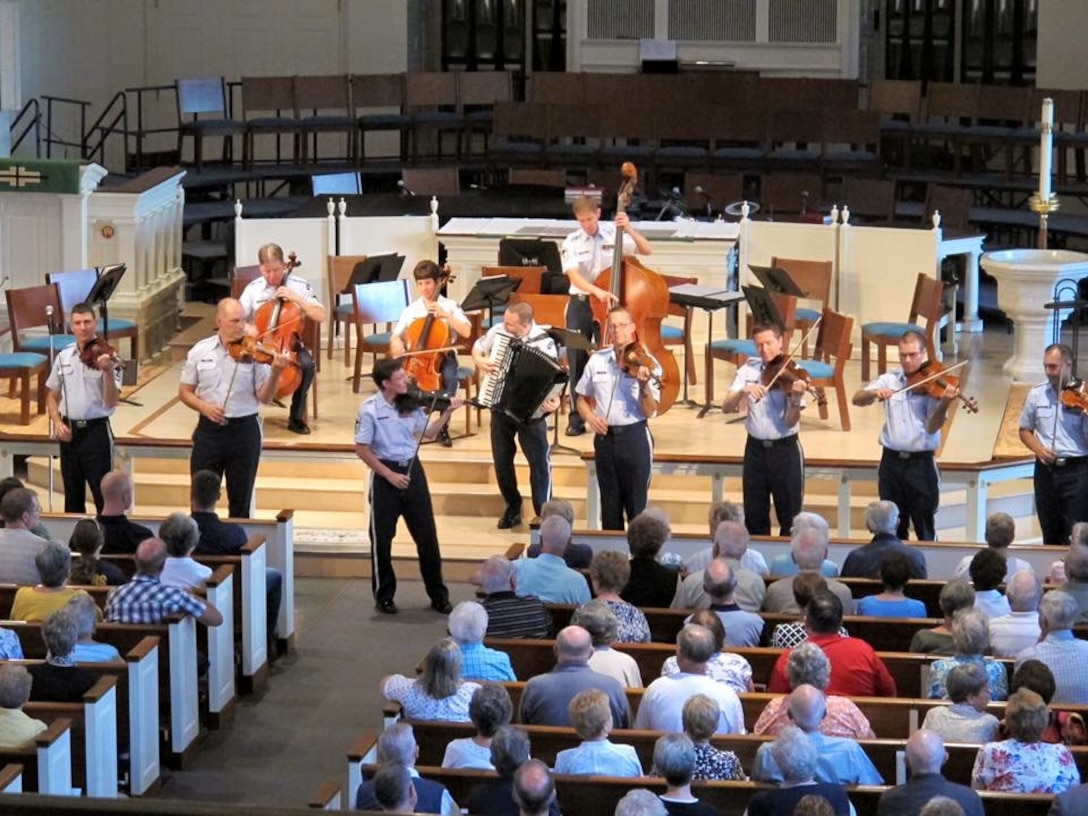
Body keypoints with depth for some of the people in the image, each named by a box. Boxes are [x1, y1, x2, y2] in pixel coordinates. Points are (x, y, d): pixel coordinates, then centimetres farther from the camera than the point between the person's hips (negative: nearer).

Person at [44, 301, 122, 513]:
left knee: (104, 496, -5)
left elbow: (111, 402, -15)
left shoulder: (105, 358, -7)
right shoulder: (63, 357, 5)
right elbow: (52, 396, 15)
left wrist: (108, 371, -29)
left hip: (96, 430, -4)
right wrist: (57, 422, -1)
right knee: (73, 496, 13)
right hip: (69, 432, 4)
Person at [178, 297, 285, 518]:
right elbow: (184, 392, 6)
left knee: (241, 499, 7)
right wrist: (204, 407, -12)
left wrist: (275, 373, -23)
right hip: (208, 431, 1)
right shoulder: (200, 351, 1)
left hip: (244, 429, -1)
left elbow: (264, 398, -6)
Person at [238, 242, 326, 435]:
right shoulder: (253, 289, 3)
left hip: (290, 344, 0)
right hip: (261, 344, 0)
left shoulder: (300, 286, -1)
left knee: (307, 363, -33)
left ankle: (297, 417, -14)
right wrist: (246, 327, -20)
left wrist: (296, 299, -16)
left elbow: (320, 316, -6)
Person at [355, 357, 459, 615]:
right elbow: (362, 450, -11)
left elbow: (428, 433, 12)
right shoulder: (369, 410, -14)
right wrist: (389, 475, -14)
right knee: (382, 538, 5)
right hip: (385, 475, -4)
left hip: (413, 470, 4)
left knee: (427, 536, 6)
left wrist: (447, 413, -1)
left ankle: (438, 594, 16)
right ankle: (384, 596, 18)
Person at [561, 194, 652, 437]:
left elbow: (647, 250, -6)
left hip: (609, 305, -1)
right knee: (577, 361, 2)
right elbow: (574, 275, -18)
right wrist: (597, 291, -34)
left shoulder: (614, 234, -3)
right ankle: (577, 418, 10)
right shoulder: (572, 242, -4)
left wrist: (629, 230, -22)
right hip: (580, 305, 1)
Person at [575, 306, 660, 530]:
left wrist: (644, 385, -29)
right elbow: (582, 399, 15)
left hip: (635, 437, -3)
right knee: (609, 505, 10)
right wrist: (590, 417, -5)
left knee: (636, 507, 0)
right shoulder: (597, 360, 4)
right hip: (605, 438, 4)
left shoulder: (646, 364, -7)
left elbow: (649, 412, -11)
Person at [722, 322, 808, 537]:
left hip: (785, 449, -3)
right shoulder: (748, 369, 1)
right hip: (755, 448, 3)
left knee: (790, 517, 2)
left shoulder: (792, 375, -9)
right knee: (754, 517, 9)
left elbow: (790, 422, -15)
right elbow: (726, 408, -8)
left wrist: (796, 399, -34)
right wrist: (743, 391, -27)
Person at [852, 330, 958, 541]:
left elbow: (932, 427, -13)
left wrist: (944, 404, -32)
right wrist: (874, 393, -23)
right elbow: (857, 399, -2)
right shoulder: (889, 380, 6)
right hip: (892, 461, 3)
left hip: (921, 463, -3)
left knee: (925, 529, 1)